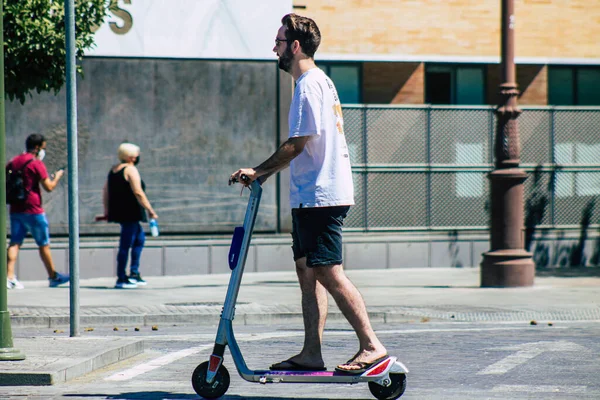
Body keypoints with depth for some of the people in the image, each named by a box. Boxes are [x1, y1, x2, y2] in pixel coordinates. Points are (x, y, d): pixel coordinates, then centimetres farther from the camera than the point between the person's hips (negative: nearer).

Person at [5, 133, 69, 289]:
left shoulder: (13, 162, 12)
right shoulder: (37, 163, -10)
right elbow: (49, 187, -9)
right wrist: (57, 177, 8)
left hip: (15, 210, 6)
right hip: (33, 210, -6)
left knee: (15, 243, 0)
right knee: (44, 245, 7)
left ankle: (10, 276, -14)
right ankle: (53, 276, 18)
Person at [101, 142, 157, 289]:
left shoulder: (113, 170, 14)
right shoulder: (130, 170, -12)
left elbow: (105, 191, 17)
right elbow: (138, 193, -19)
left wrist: (107, 211, 21)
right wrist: (150, 210, -16)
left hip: (117, 211, 9)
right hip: (130, 213, -9)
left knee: (140, 238, 22)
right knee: (126, 245, -5)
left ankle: (134, 273, 20)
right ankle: (121, 279, -3)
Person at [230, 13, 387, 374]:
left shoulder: (309, 85, -13)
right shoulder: (321, 81, 19)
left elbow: (297, 144, -17)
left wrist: (259, 171, -8)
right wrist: (265, 173, 22)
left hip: (320, 195, -10)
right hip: (313, 195, 10)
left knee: (328, 273, -11)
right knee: (308, 271, 9)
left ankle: (371, 346, -11)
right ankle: (312, 354, 9)